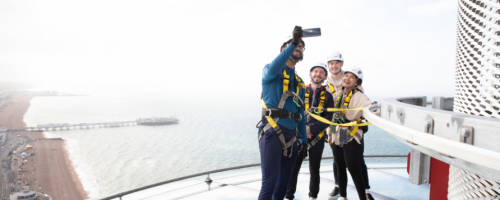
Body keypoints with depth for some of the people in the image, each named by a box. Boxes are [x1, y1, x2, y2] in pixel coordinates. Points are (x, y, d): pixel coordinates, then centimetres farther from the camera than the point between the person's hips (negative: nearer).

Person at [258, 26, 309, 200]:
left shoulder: (299, 83, 19)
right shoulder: (270, 71, 3)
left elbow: (301, 114, 20)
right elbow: (273, 68, -25)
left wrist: (304, 141, 15)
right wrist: (293, 43, -30)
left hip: (291, 136, 7)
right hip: (272, 133, -6)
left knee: (284, 182, 11)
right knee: (270, 182, -12)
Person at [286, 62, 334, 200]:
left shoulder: (327, 96, 5)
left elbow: (328, 119, -3)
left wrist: (311, 129, -15)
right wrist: (302, 128, -13)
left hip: (317, 138, 1)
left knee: (314, 170, 12)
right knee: (293, 168, -3)